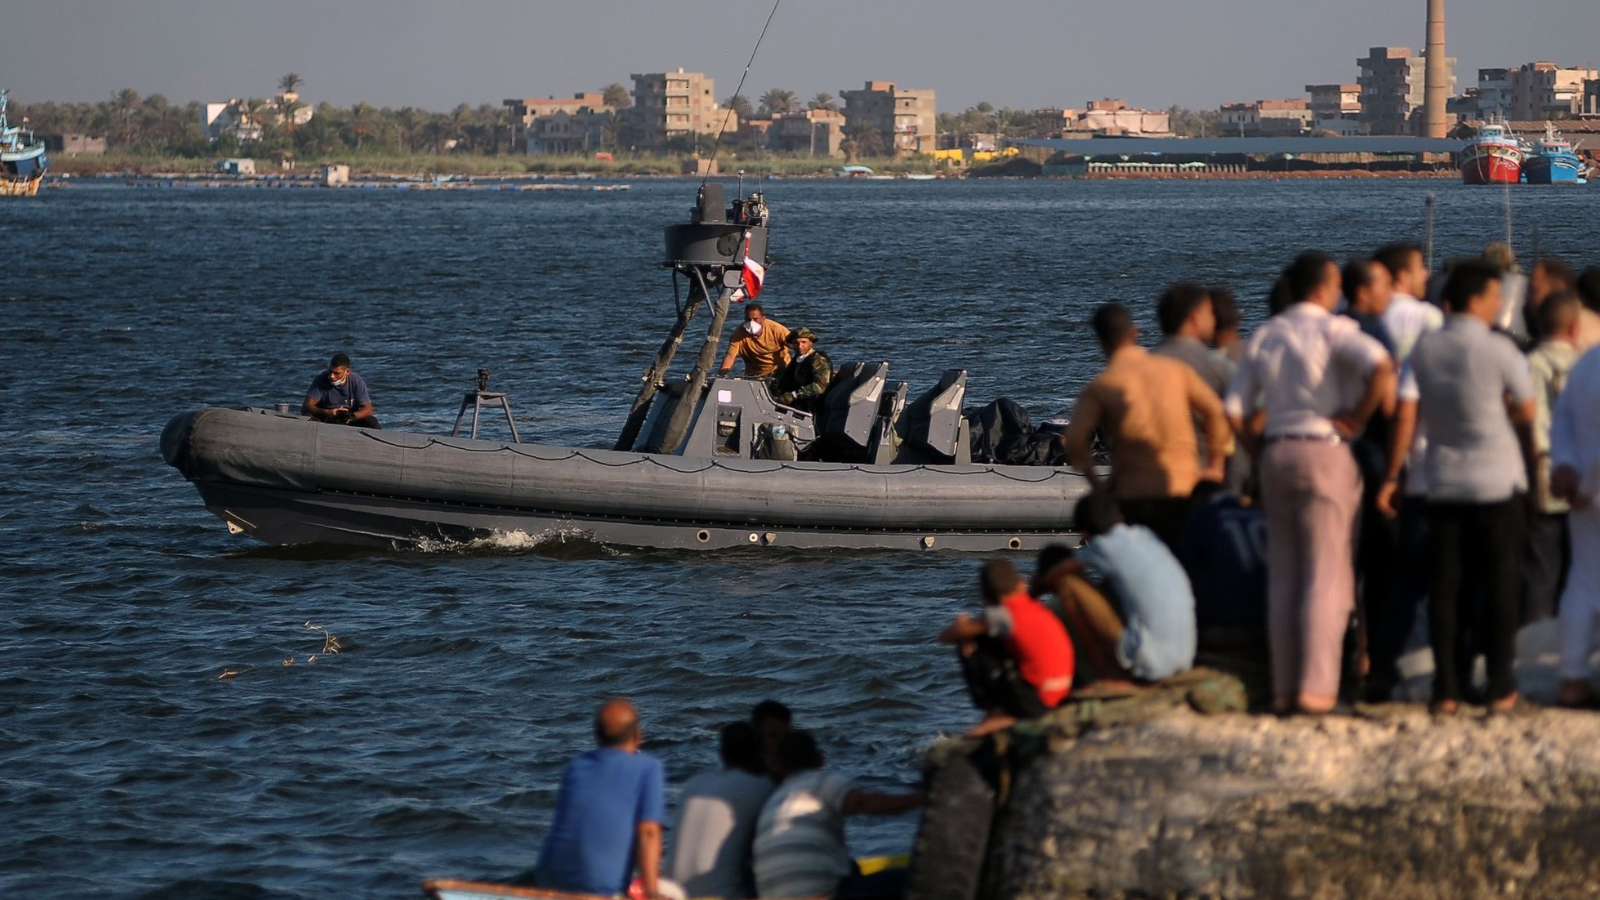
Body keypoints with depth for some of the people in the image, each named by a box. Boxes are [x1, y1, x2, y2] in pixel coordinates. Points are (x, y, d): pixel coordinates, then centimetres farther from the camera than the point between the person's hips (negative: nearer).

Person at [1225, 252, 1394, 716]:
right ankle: (1316, 687, -8)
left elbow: (1234, 411, 8)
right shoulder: (1332, 329, -6)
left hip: (1275, 454, 5)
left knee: (1283, 577, 9)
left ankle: (1283, 687, 8)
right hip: (1324, 452, -5)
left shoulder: (1263, 335, 11)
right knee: (1327, 575, -3)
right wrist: (1358, 417, -11)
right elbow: (1382, 366, -24)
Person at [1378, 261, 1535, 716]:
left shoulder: (1424, 349, 1)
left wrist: (1392, 477, 0)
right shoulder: (1498, 349, -11)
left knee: (1446, 586, 5)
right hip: (1497, 481, -4)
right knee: (1499, 584, 4)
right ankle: (1501, 687, 5)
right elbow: (1526, 412, -3)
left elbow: (1405, 414, -4)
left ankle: (1445, 690, 3)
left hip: (1443, 484, 4)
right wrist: (1530, 455, 17)